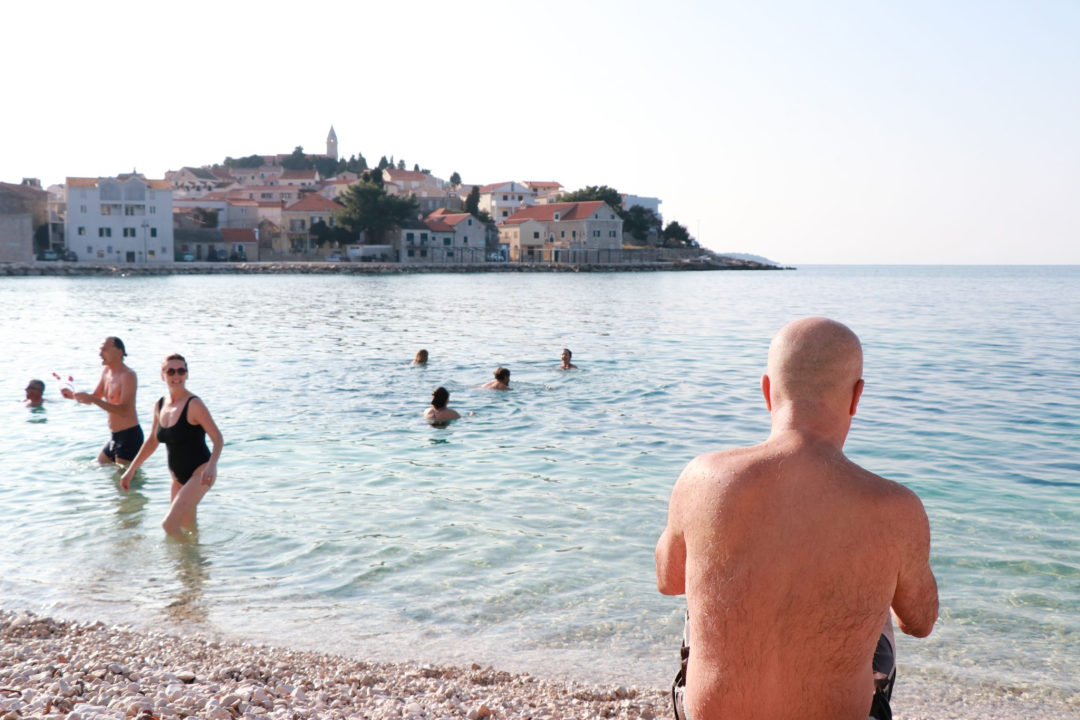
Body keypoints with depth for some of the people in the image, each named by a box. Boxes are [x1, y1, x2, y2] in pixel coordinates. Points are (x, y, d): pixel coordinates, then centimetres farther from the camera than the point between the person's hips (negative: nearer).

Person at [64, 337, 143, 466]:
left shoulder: (127, 376, -18)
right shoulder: (106, 372, 9)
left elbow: (124, 411, -28)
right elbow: (95, 397, 19)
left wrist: (92, 399, -33)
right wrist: (72, 395, -1)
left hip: (129, 436, -10)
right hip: (115, 436, 10)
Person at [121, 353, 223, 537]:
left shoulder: (193, 405, -16)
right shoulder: (160, 406, 4)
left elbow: (218, 438, -20)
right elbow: (152, 441, 18)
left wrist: (212, 465, -36)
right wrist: (131, 470, 17)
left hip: (199, 474, -7)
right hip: (178, 476, 7)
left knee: (169, 524, -17)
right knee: (186, 527, 16)